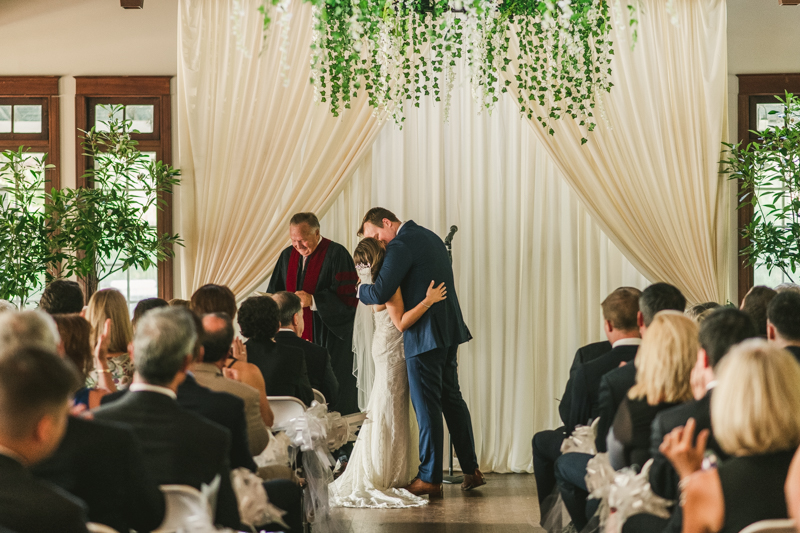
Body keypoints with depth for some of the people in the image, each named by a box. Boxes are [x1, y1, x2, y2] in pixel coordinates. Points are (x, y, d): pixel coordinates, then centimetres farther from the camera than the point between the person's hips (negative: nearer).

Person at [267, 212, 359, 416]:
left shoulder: (336, 254, -6)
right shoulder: (288, 256, 12)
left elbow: (347, 297, -11)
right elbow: (273, 293, 18)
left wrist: (313, 301, -18)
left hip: (328, 338, -5)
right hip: (295, 336, 5)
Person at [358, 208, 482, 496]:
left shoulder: (400, 245, -16)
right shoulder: (430, 236, 15)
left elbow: (380, 293, -21)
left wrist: (361, 288, 0)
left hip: (424, 336, -9)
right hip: (449, 331, 9)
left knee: (427, 406, -2)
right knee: (451, 399, 16)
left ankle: (430, 478, 4)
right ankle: (471, 469, 20)